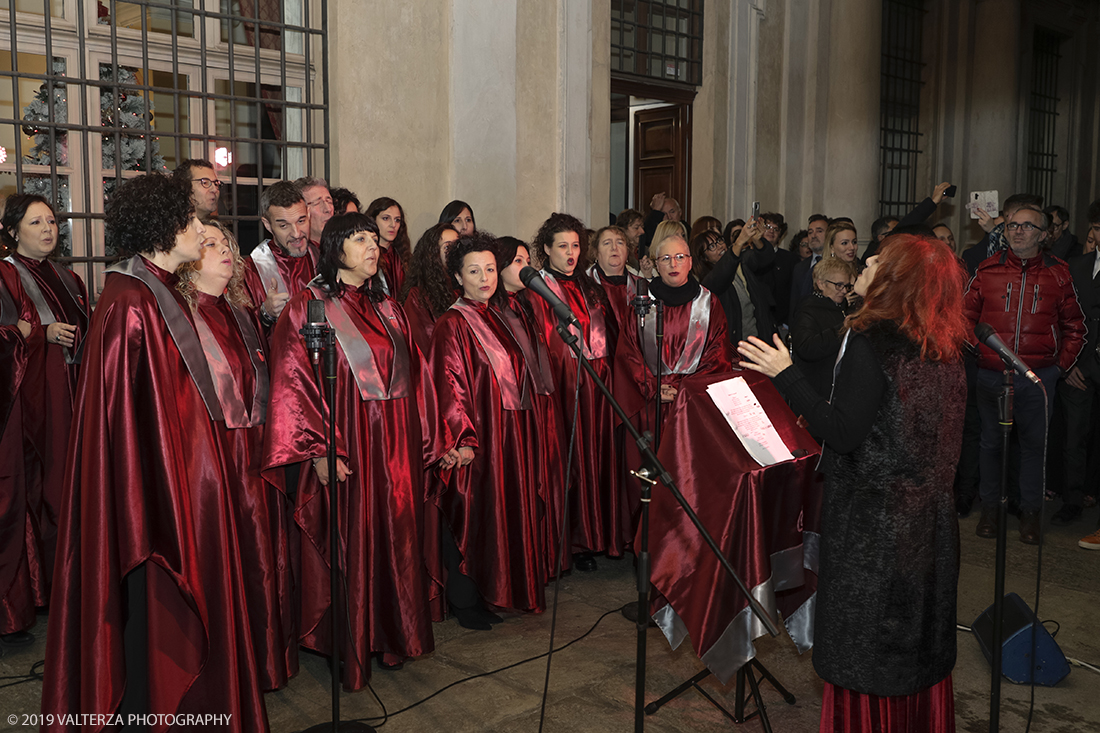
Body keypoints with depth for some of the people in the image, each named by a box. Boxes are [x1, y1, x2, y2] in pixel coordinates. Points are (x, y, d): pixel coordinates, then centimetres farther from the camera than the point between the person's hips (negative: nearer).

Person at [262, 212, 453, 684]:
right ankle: (350, 651, 16)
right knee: (349, 547, 1)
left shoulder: (387, 309, 14)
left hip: (397, 449, 6)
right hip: (344, 448, -5)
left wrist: (435, 441, 13)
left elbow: (415, 378, 15)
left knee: (396, 540, 10)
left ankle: (391, 637, 25)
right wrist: (318, 450, -18)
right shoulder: (307, 308, -4)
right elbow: (294, 383, -10)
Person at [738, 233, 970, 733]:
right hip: (929, 523, 8)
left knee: (866, 646, 5)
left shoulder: (871, 342, -19)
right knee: (917, 641, 21)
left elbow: (844, 433, -22)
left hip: (872, 521, -8)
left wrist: (785, 375, -19)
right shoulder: (944, 349, 4)